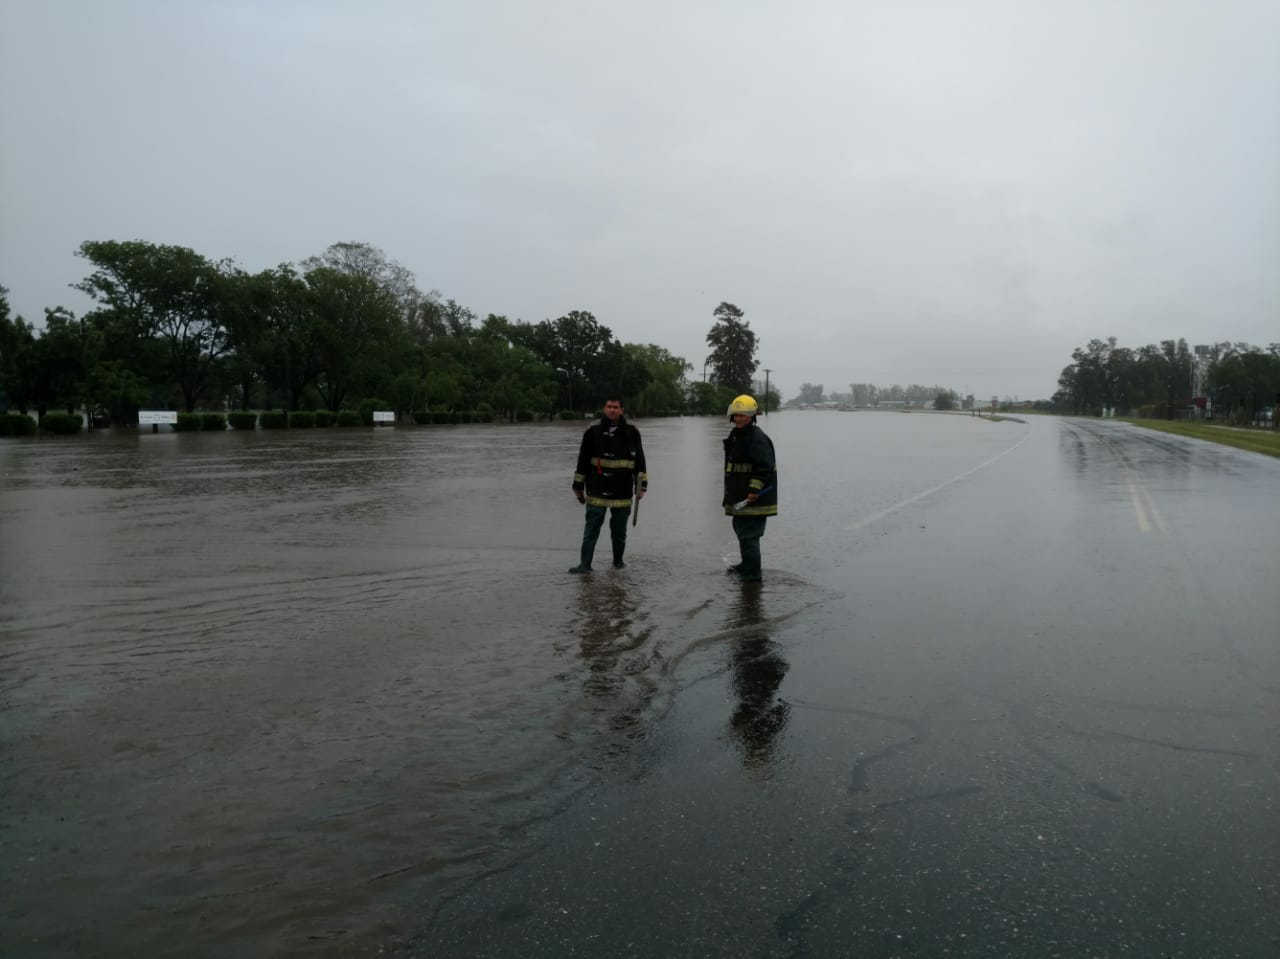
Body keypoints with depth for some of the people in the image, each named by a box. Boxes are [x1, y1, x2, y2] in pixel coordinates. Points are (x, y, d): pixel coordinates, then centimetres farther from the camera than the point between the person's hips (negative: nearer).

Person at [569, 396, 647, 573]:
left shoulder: (631, 433, 6)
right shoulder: (593, 432, 4)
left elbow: (639, 460, 8)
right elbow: (583, 460, 9)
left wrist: (641, 484, 1)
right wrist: (578, 486, 8)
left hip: (622, 491, 1)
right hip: (597, 490, -1)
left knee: (619, 530, 10)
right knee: (592, 528, -4)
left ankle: (618, 561, 25)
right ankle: (585, 564, -2)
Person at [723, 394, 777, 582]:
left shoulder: (757, 439, -16)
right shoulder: (736, 436, 17)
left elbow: (764, 467, -22)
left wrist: (754, 490, -26)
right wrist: (730, 493, 28)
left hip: (754, 498, -11)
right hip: (740, 496, 11)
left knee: (749, 533, -9)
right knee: (740, 527, 21)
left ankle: (753, 573, -3)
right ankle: (747, 566, 37)